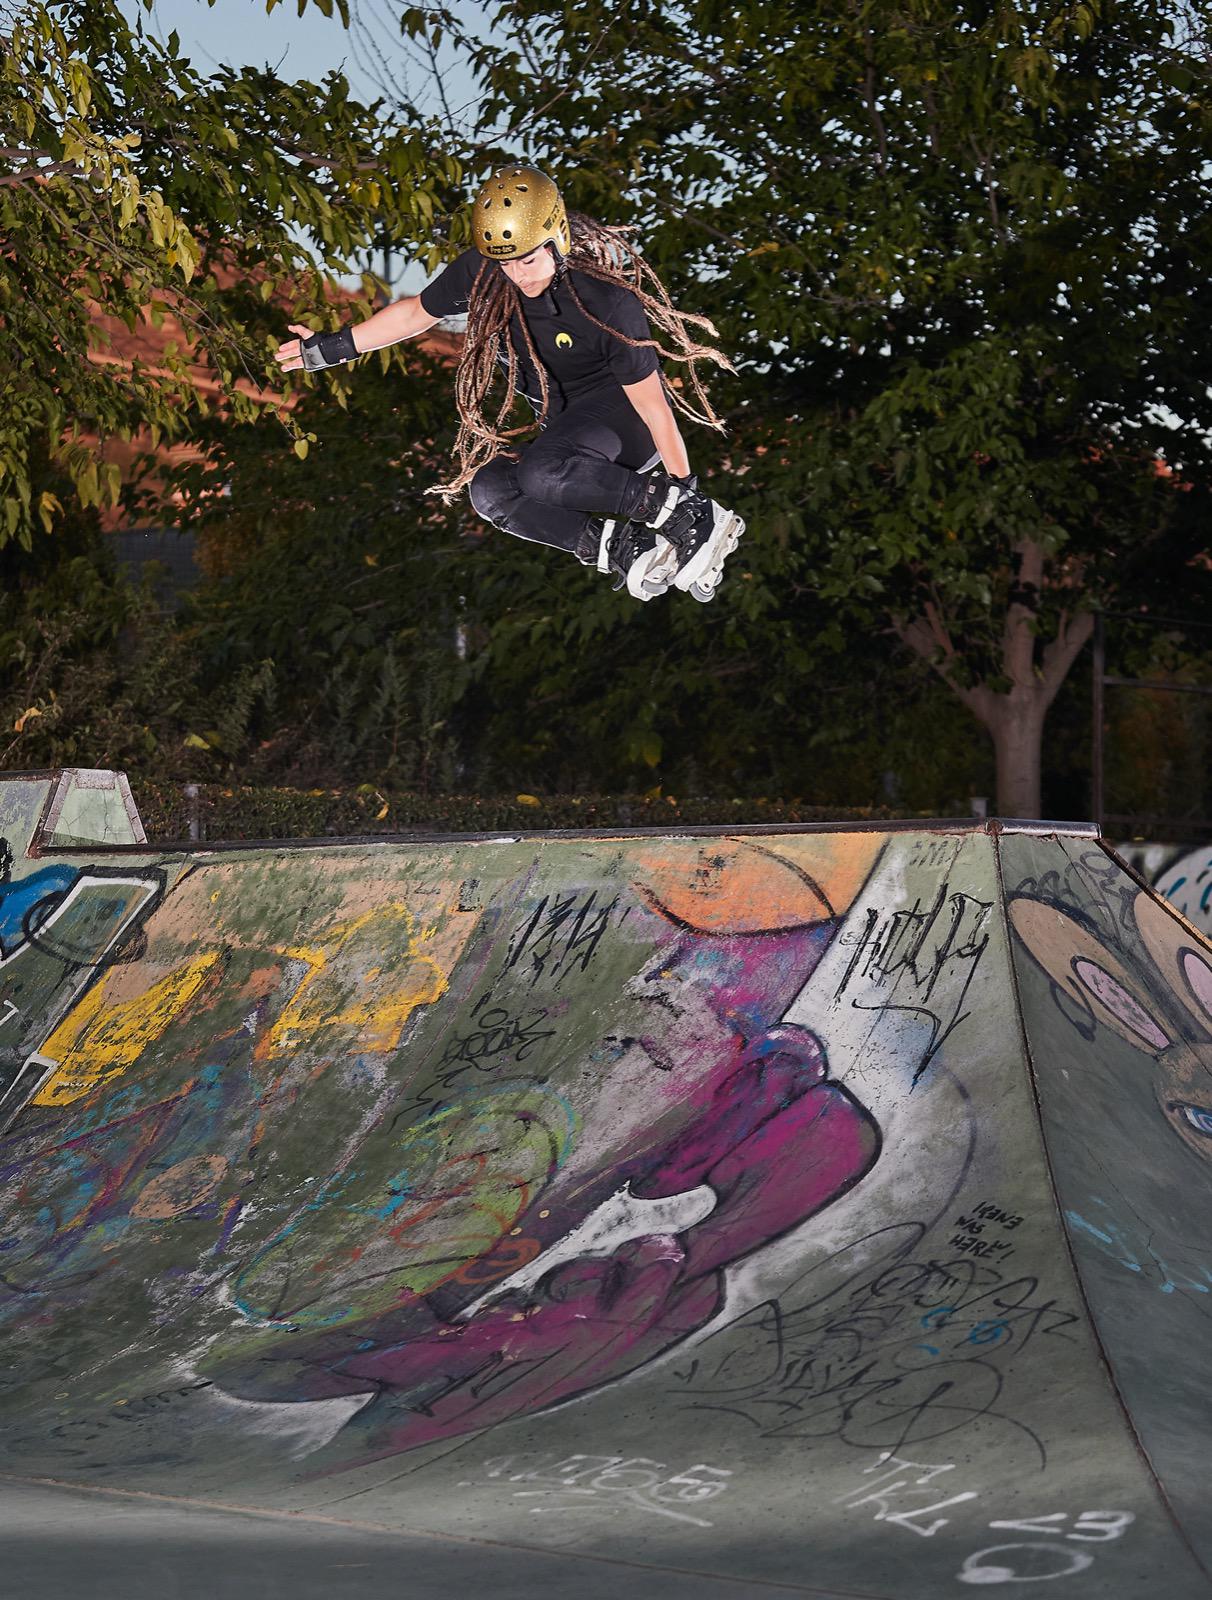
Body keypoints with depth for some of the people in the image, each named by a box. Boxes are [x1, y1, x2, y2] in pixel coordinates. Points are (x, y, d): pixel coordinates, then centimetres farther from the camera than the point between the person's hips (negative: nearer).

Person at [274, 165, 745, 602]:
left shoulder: (609, 301, -28)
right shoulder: (482, 270, -13)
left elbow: (653, 403, -24)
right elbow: (415, 312, 6)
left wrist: (684, 489, -21)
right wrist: (334, 347, 8)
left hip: (623, 410, -7)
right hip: (563, 423, 7)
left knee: (541, 474, -34)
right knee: (489, 489, -19)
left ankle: (697, 521, -25)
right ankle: (623, 547, -22)